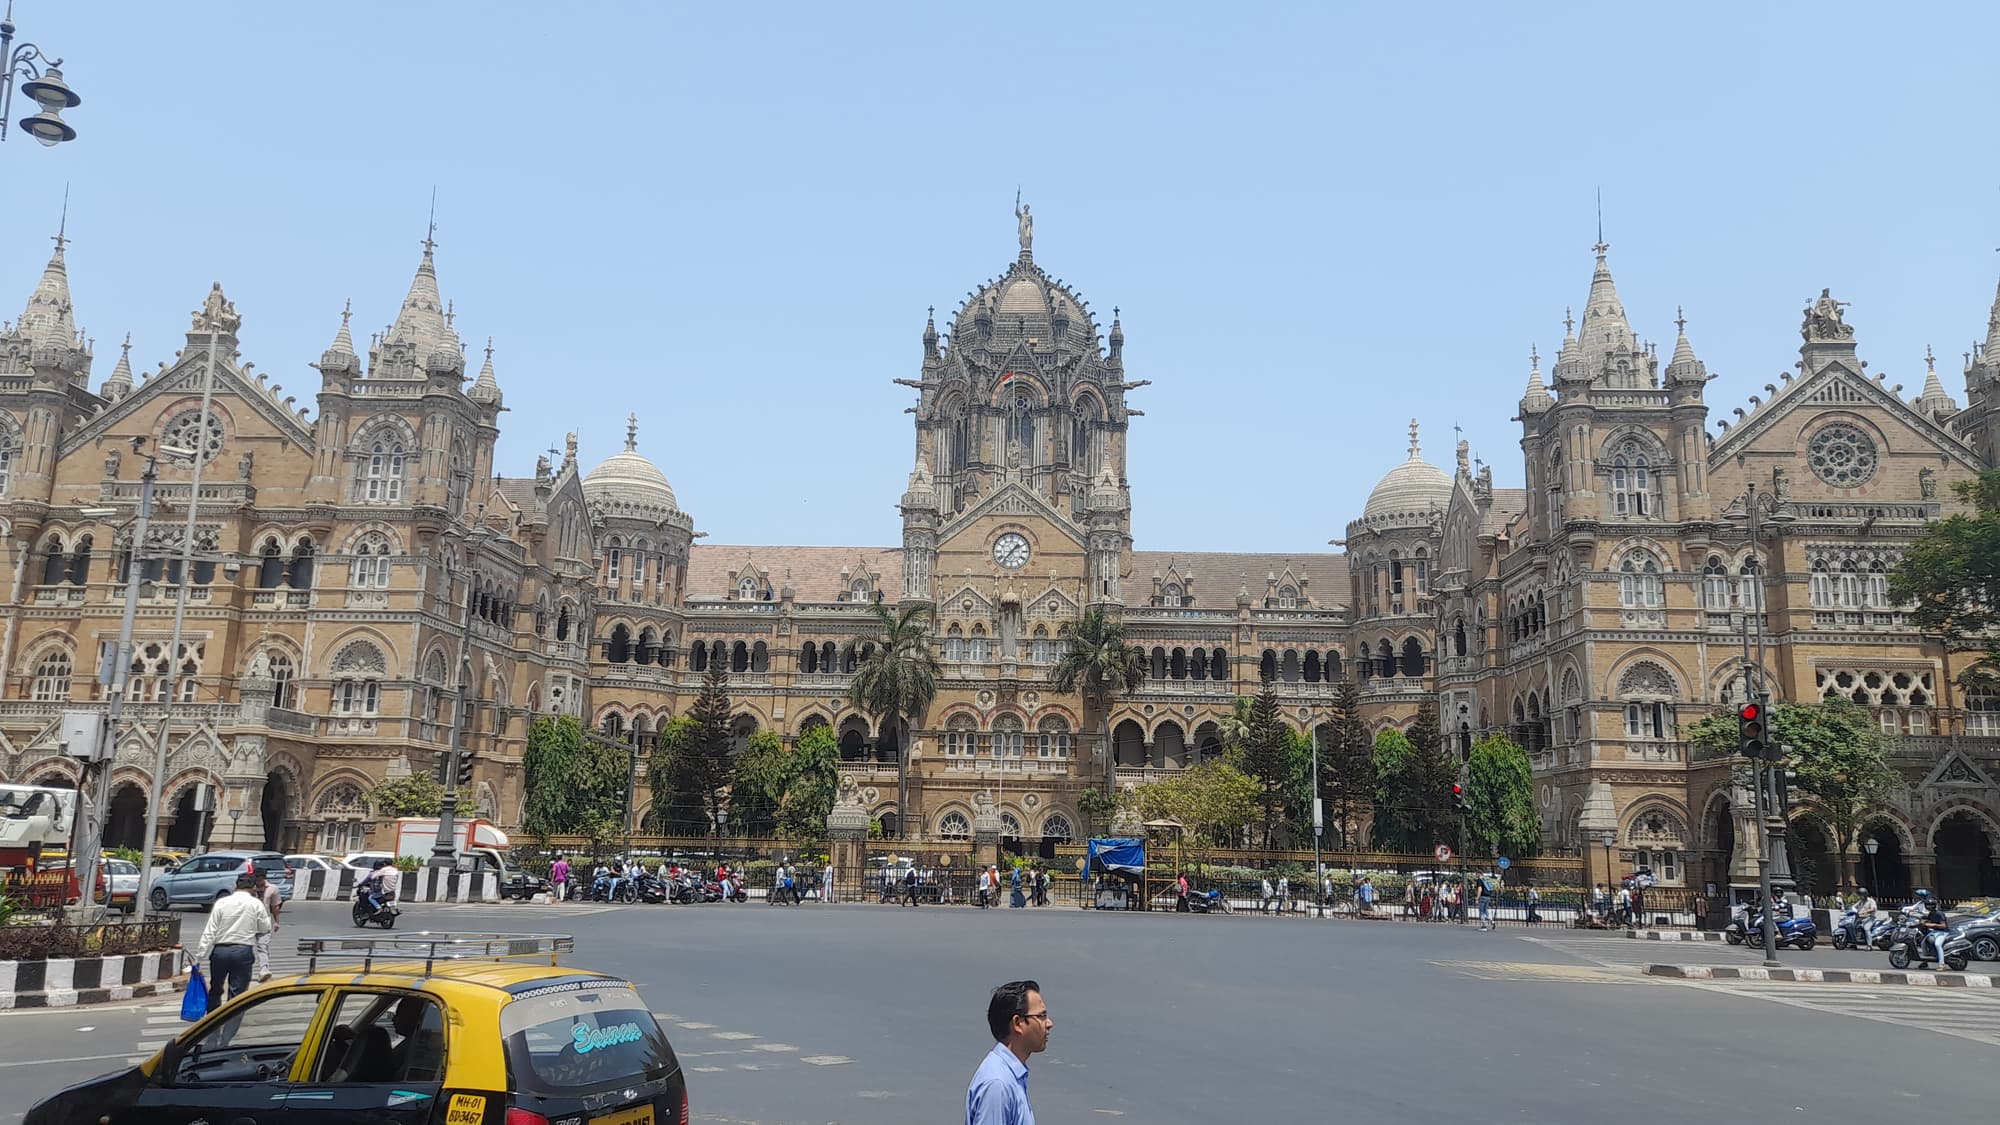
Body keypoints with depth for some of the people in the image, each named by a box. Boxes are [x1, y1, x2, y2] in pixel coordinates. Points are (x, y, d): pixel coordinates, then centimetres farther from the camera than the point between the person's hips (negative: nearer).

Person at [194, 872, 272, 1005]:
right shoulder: (256, 904, -2)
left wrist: (199, 956, 0)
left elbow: (209, 932, -2)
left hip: (220, 950, 2)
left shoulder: (221, 903, 1)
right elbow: (265, 928, 6)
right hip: (243, 951, -2)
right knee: (238, 992, 3)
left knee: (215, 990, 19)